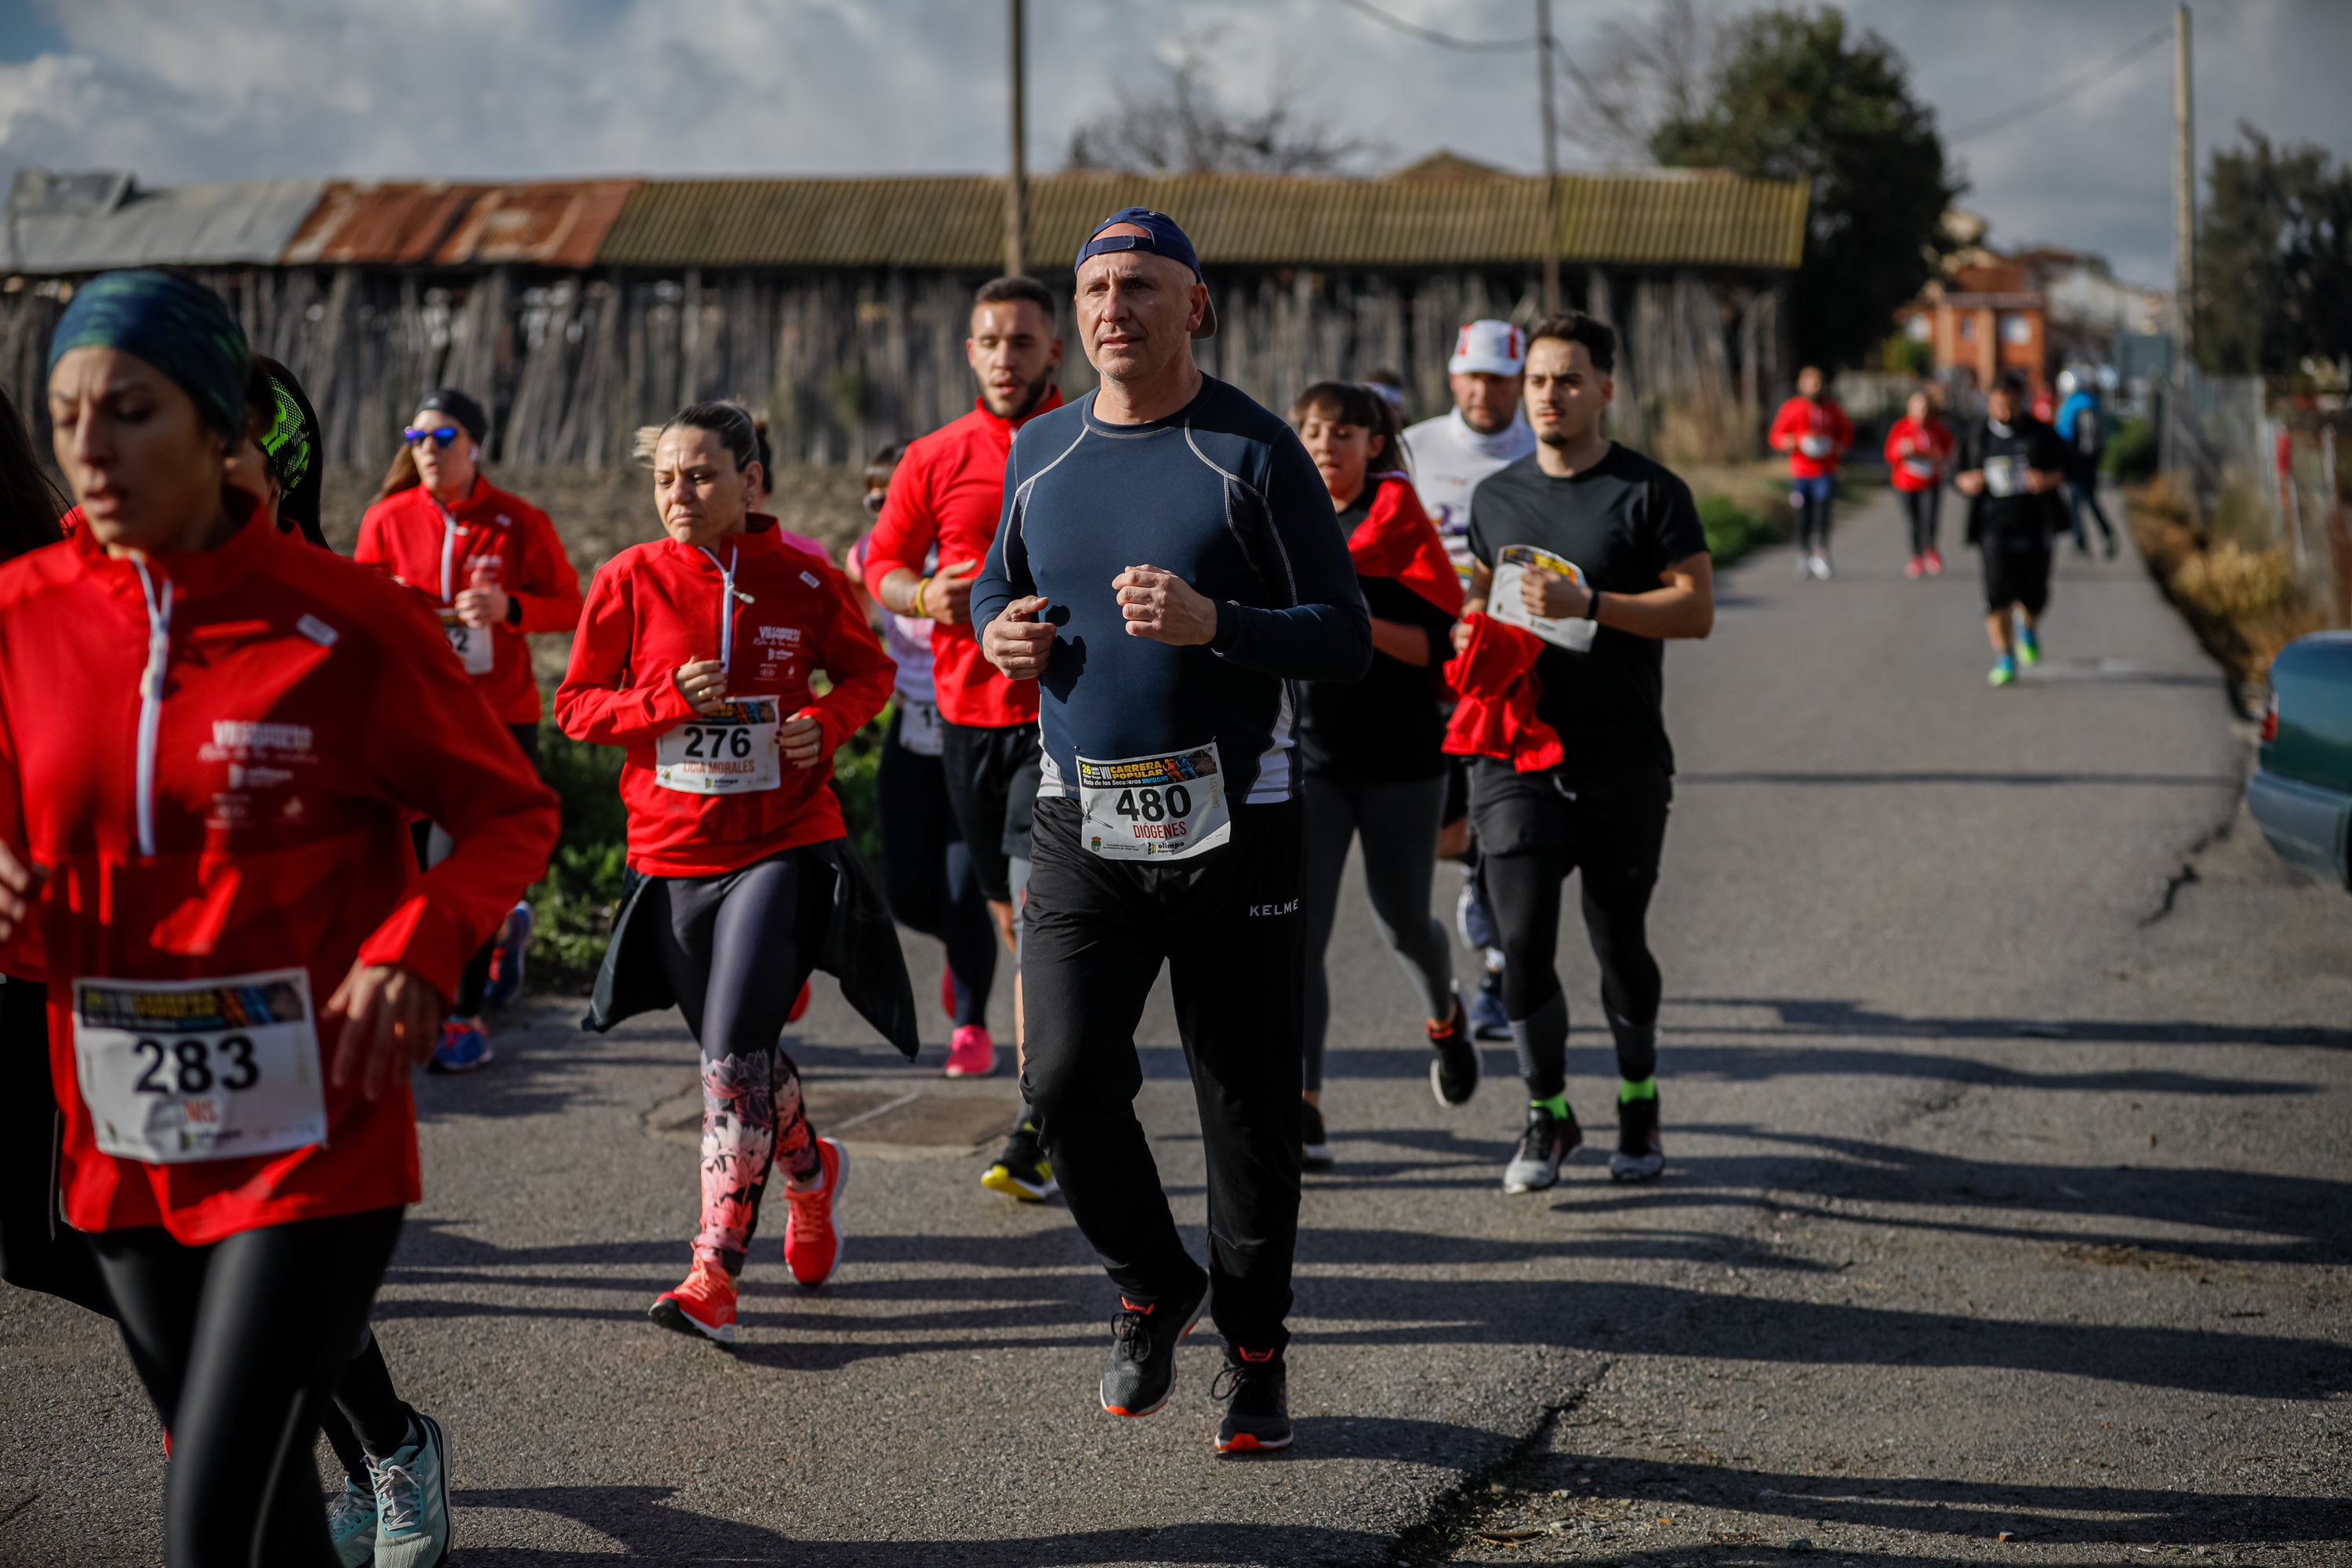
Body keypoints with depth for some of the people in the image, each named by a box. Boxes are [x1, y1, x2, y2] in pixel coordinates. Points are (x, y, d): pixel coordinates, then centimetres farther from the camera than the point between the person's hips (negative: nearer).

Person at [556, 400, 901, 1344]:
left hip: (784, 844, -3)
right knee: (736, 1054, 12)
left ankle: (714, 1274, -13)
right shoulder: (630, 581, 0)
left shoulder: (803, 581, -1)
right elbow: (576, 706, 3)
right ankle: (810, 1172, 44)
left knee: (734, 1051, -16)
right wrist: (669, 700, -14)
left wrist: (827, 721, -7)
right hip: (672, 853, 3)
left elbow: (867, 670, 14)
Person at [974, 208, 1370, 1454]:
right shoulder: (1039, 453, 9)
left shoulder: (1256, 454, -5)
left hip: (1233, 829, -3)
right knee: (1065, 1083, -9)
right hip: (1081, 825, 3)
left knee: (1248, 1109, 3)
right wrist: (999, 629, 1)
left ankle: (1253, 1356, 20)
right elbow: (998, 580, 25)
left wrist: (1213, 624, -24)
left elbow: (1346, 639, -8)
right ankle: (1153, 1290, 17)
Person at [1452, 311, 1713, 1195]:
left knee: (1619, 944, 7)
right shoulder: (1496, 498, 12)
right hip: (1517, 752, 3)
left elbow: (1696, 609, -9)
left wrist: (1587, 605, -19)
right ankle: (1547, 1114, 10)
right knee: (1522, 941, -6)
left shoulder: (1651, 492, -2)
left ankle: (1639, 1102, 28)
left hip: (1623, 761, -3)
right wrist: (1469, 634, 2)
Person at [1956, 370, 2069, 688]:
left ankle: (2028, 627, 40)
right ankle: (2004, 659, -2)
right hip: (1993, 527, 0)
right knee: (1998, 593, -12)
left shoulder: (2041, 435, 4)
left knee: (2034, 595, 4)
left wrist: (2050, 479, -16)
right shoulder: (1976, 439, 6)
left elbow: (2067, 468, 7)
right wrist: (1967, 481, -10)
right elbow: (1957, 473, 14)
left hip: (2034, 527, 0)